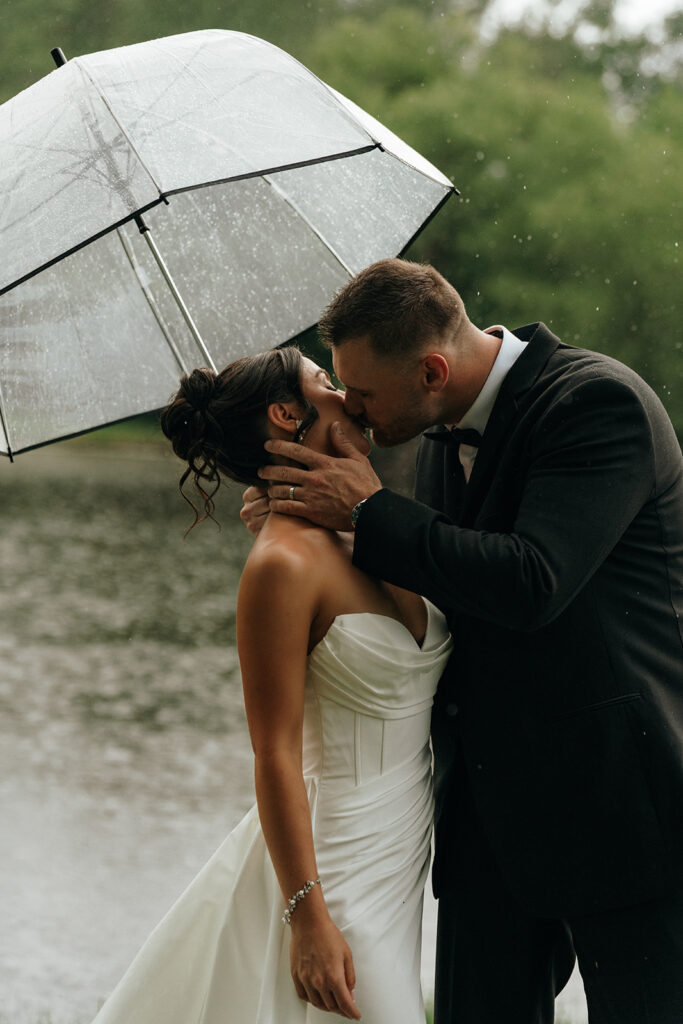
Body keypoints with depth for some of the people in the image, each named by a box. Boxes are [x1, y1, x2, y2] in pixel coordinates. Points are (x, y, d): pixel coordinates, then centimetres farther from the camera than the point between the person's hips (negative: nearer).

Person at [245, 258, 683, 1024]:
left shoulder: (601, 401, -16)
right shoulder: (443, 438, 10)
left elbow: (530, 585, -27)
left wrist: (369, 513, -17)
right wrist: (314, 532, 3)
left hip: (616, 807, -7)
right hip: (491, 815, 8)